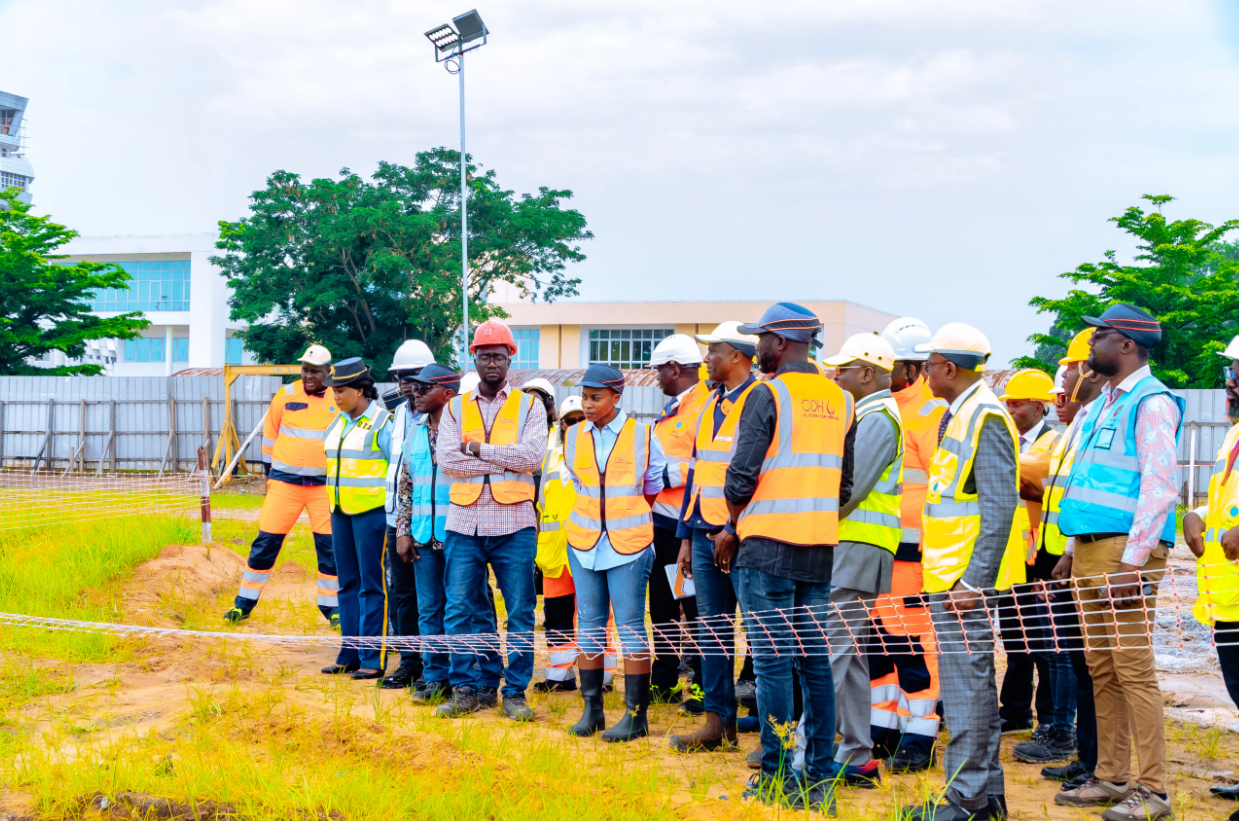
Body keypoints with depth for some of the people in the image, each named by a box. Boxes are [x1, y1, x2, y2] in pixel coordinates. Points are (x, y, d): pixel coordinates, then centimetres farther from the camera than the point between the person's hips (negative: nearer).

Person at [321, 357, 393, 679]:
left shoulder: (382, 422, -10)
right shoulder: (338, 422, 13)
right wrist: (335, 505, 19)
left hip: (372, 509, -8)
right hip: (341, 510, 8)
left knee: (372, 586, -5)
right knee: (348, 584, 10)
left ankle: (373, 658, -2)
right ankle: (349, 655, 16)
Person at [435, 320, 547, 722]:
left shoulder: (529, 406, 7)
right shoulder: (455, 409, 11)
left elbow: (533, 456, -10)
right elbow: (446, 460, -5)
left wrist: (478, 449, -8)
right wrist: (505, 461, -9)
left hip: (513, 522, -1)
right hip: (464, 522, 2)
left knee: (520, 612, 1)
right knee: (459, 609, 2)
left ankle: (515, 692, 10)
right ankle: (466, 689, 12)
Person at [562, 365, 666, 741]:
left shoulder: (642, 434, -4)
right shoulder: (574, 436, 6)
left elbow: (655, 484, 8)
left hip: (629, 543, -4)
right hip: (583, 541, 4)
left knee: (630, 626, -4)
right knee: (589, 624, 6)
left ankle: (636, 715, -1)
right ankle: (591, 709, 13)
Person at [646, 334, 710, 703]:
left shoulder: (705, 407, -13)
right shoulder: (671, 408, 18)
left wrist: (669, 474, -21)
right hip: (664, 520, 10)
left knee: (696, 607, -4)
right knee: (662, 604, 15)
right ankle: (663, 682, 23)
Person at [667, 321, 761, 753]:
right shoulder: (712, 404, 16)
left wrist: (734, 530, -18)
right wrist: (687, 534, 16)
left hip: (741, 534, -8)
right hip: (706, 532, 8)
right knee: (712, 628, 8)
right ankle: (718, 722, 12)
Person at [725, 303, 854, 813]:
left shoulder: (767, 395, -8)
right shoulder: (840, 400, 11)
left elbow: (742, 477, -11)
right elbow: (846, 480, 14)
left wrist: (733, 528, 4)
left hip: (767, 546, -6)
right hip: (821, 547, 6)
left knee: (772, 661, -3)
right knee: (816, 661, 9)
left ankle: (776, 780, -1)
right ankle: (818, 780, 12)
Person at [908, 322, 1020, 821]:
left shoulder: (985, 418, -14)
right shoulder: (957, 417, 17)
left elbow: (1000, 506, -19)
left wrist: (974, 581, -22)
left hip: (966, 577, -10)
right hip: (949, 574, 10)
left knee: (966, 683, -7)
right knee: (974, 683, 14)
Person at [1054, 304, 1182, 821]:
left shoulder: (1152, 403, -9)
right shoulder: (1100, 406, 20)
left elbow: (1159, 487, -16)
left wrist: (1133, 560, -21)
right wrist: (1073, 551, 20)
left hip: (1126, 550, -9)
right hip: (1090, 548, 9)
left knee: (1133, 669, -9)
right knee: (1101, 669, 11)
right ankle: (1111, 777, 18)